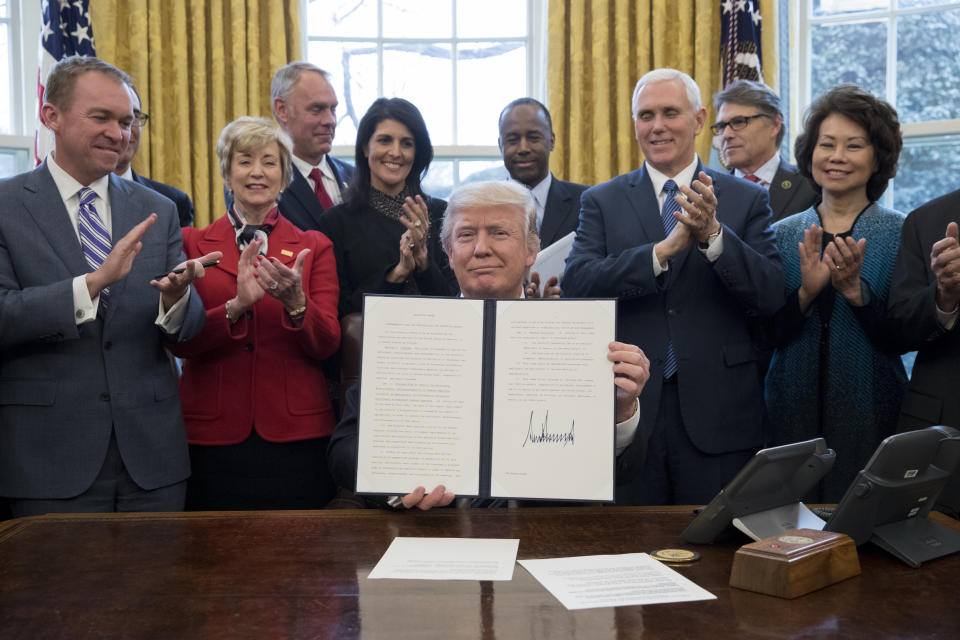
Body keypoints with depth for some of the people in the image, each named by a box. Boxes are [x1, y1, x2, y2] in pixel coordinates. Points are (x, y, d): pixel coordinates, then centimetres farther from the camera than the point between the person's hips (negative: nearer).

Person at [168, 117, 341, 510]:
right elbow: (179, 340, -4)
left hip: (296, 431, 1)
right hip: (212, 434, 0)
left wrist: (294, 303, -21)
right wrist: (237, 305, -20)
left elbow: (327, 344, -1)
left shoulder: (314, 247, 8)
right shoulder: (191, 243, 7)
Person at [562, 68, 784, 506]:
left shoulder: (746, 199, 5)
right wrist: (666, 248, -20)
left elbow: (771, 296, -6)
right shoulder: (601, 202, 6)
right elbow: (576, 285, -9)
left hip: (716, 414, 0)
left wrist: (712, 235, -21)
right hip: (627, 410, 0)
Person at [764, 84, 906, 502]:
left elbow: (903, 337, -7)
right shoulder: (782, 234, 5)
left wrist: (855, 289, -21)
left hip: (871, 416, -1)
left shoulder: (901, 233, 0)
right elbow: (769, 335, -2)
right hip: (791, 415, 2)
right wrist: (806, 292, -18)